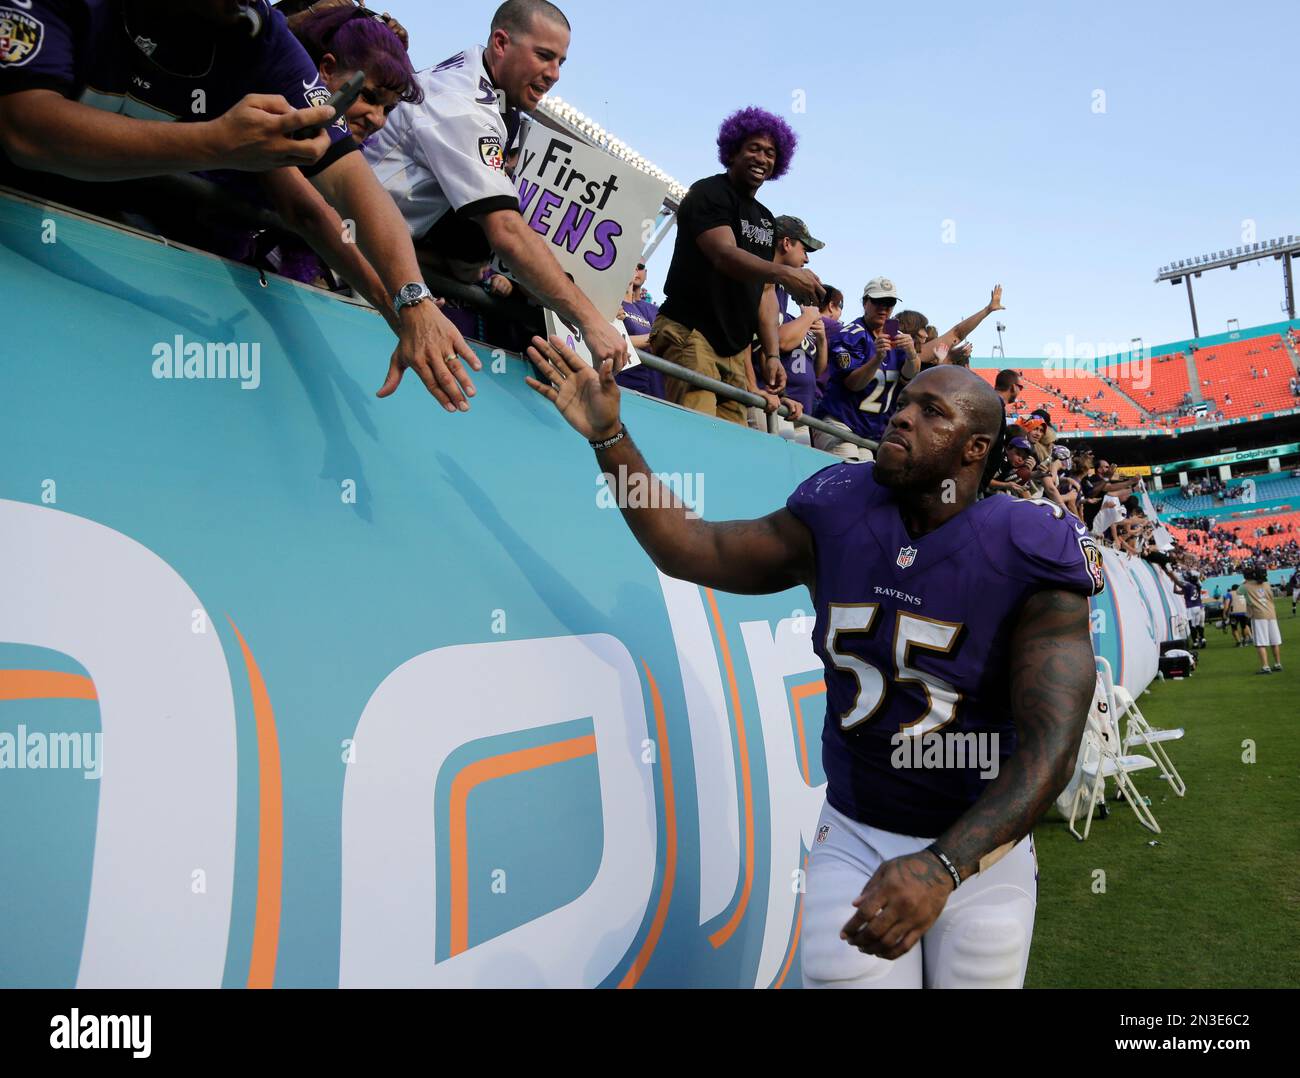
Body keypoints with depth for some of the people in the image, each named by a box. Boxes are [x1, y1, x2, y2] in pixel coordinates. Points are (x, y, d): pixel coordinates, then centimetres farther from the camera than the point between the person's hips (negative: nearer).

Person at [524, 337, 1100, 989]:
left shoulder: (1028, 560, -17)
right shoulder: (835, 517, -6)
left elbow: (1049, 746, -24)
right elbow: (691, 549, 1)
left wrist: (941, 866, -38)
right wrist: (609, 437, -6)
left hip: (979, 843, -1)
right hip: (852, 836, 2)